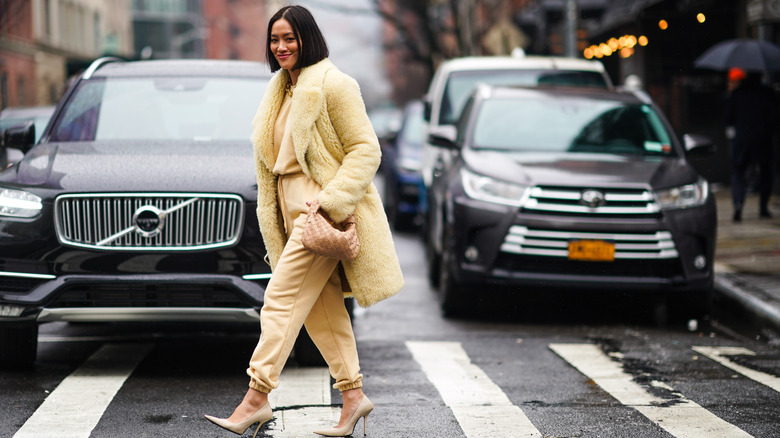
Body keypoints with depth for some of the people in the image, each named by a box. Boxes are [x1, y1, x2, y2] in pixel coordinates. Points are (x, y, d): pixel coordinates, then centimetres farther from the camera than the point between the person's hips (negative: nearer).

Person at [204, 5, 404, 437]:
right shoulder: (282, 90, 18)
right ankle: (353, 395, 13)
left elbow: (365, 149, -11)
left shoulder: (333, 85, -8)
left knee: (282, 299, -12)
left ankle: (257, 397, -12)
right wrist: (271, 213, 16)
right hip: (293, 209, 8)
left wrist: (332, 200, -20)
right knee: (322, 310, 8)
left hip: (322, 211, -8)